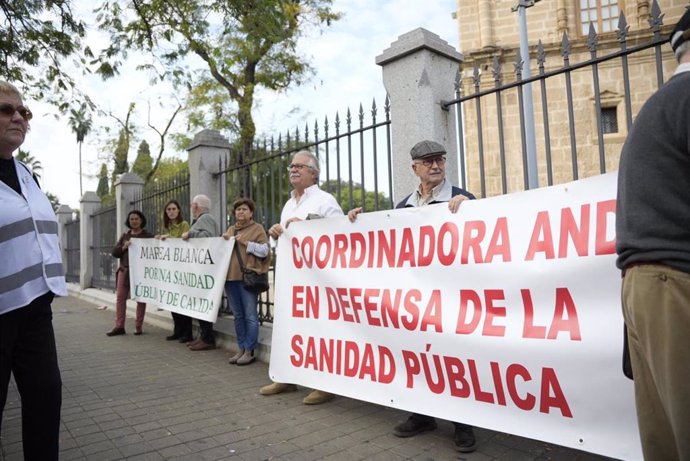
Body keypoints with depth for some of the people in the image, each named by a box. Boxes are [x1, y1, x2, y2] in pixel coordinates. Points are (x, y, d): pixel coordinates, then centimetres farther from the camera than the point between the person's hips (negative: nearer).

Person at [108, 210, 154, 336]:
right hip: (124, 270, 4)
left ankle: (138, 326, 7)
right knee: (120, 297, -1)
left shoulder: (148, 236, 4)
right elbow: (114, 252, 9)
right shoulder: (124, 236, 16)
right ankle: (119, 326, 3)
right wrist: (123, 247, -8)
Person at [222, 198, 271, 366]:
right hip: (231, 277, 6)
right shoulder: (230, 229, 20)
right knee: (238, 316, 11)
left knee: (250, 316, -4)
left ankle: (249, 351, 3)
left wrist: (246, 242, -13)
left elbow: (264, 250, -7)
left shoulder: (257, 228, 2)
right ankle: (241, 349, 19)